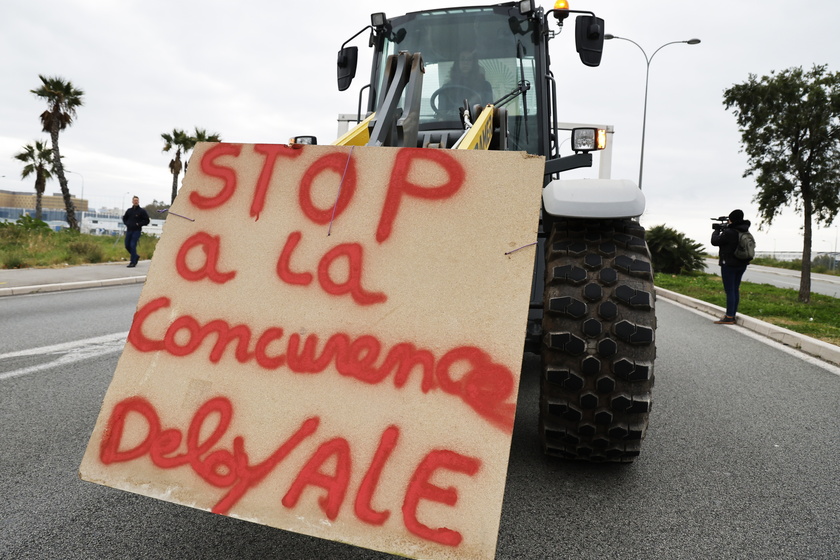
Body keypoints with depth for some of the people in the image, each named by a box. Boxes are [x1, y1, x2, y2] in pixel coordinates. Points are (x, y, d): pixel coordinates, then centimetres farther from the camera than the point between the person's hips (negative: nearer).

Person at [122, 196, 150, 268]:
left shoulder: (142, 211, -2)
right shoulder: (129, 210, 11)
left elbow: (147, 221, -2)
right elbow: (124, 218, 26)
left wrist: (139, 224, -11)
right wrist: (126, 223, 7)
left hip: (136, 231, -5)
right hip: (129, 230, 5)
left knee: (133, 246, -12)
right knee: (127, 246, 7)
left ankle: (133, 262, -8)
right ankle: (136, 256, 29)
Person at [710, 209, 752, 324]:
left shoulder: (729, 232, -20)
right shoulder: (744, 231, 5)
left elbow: (715, 241, -9)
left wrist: (717, 230, 7)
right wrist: (725, 228, 14)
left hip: (729, 265, -8)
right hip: (741, 264, 8)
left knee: (729, 291, -5)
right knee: (735, 290, 13)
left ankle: (729, 318, -4)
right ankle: (732, 315, 20)